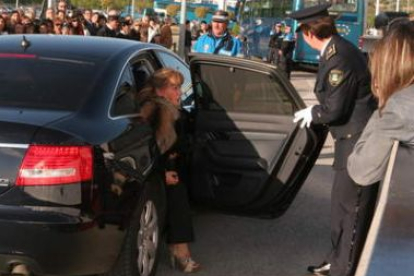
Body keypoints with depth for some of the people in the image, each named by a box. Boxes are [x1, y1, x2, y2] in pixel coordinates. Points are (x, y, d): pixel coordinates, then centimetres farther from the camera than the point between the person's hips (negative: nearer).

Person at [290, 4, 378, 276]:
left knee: (351, 209, 0)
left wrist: (312, 114, -4)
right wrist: (316, 111, 5)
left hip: (359, 142, -10)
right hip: (353, 139, 10)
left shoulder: (340, 57, -23)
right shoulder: (337, 49, 8)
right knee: (341, 205, 20)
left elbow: (335, 109, -21)